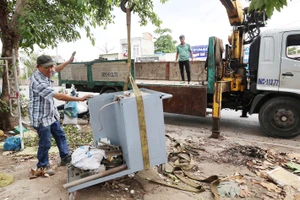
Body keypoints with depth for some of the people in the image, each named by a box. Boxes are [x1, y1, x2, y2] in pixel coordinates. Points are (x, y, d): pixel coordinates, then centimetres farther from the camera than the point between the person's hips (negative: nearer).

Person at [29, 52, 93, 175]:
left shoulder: (45, 73, -1)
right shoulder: (38, 81, -30)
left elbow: (56, 69, 24)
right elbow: (58, 96, -36)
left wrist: (69, 61, 19)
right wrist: (80, 99, -38)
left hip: (51, 114, 10)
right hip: (41, 117, -9)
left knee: (60, 135, 17)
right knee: (45, 143, 2)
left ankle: (65, 158, 32)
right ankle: (42, 166, 23)